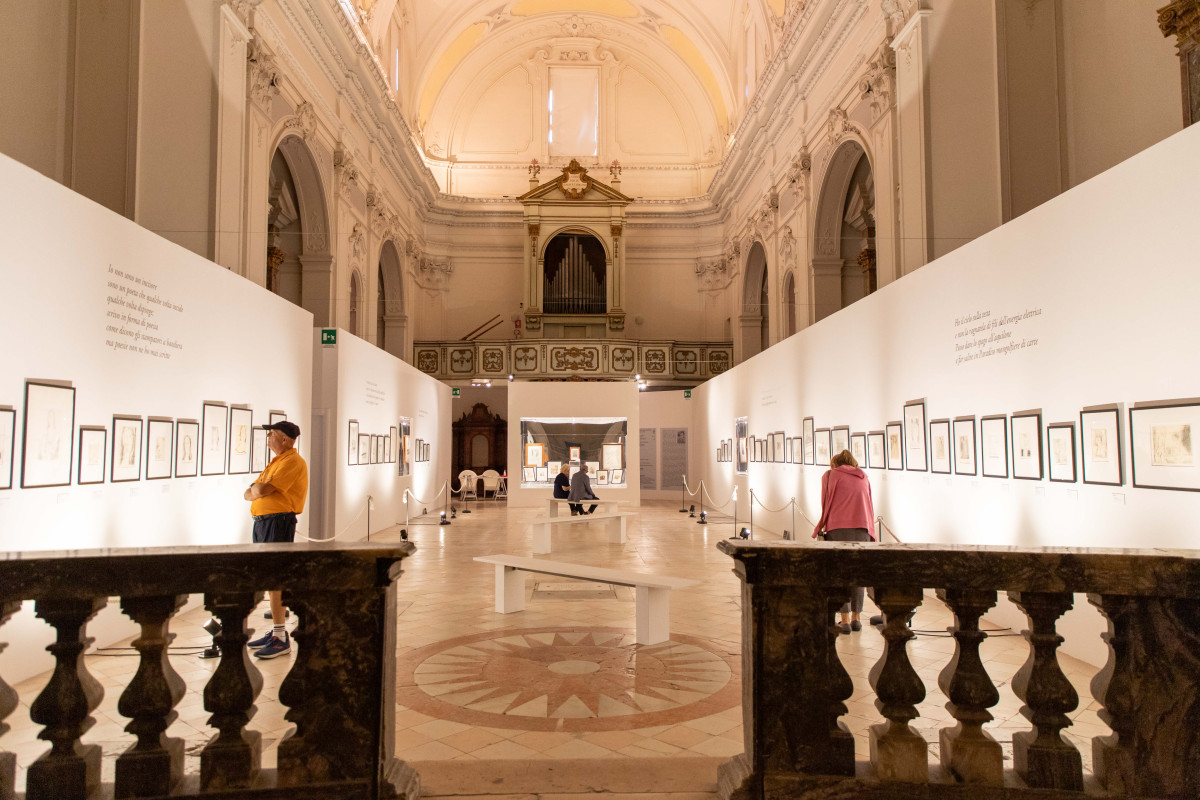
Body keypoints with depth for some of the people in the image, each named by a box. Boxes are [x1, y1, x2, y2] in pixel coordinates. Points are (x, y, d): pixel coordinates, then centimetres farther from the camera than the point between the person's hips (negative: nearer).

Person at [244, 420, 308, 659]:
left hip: (278, 522, -10)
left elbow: (263, 490, -21)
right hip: (262, 521, 10)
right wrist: (258, 491, -5)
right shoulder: (276, 462, 21)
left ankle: (281, 638, -7)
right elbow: (248, 494, 18)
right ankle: (275, 631, 21)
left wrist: (256, 489, 1)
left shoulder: (292, 462, -12)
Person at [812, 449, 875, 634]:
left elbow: (826, 504, 4)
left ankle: (845, 620, -4)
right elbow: (871, 506, 19)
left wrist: (819, 528, 12)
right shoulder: (863, 478, 21)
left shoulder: (830, 475, 10)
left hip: (839, 528, -3)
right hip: (863, 528, 4)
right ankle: (856, 618, 15)